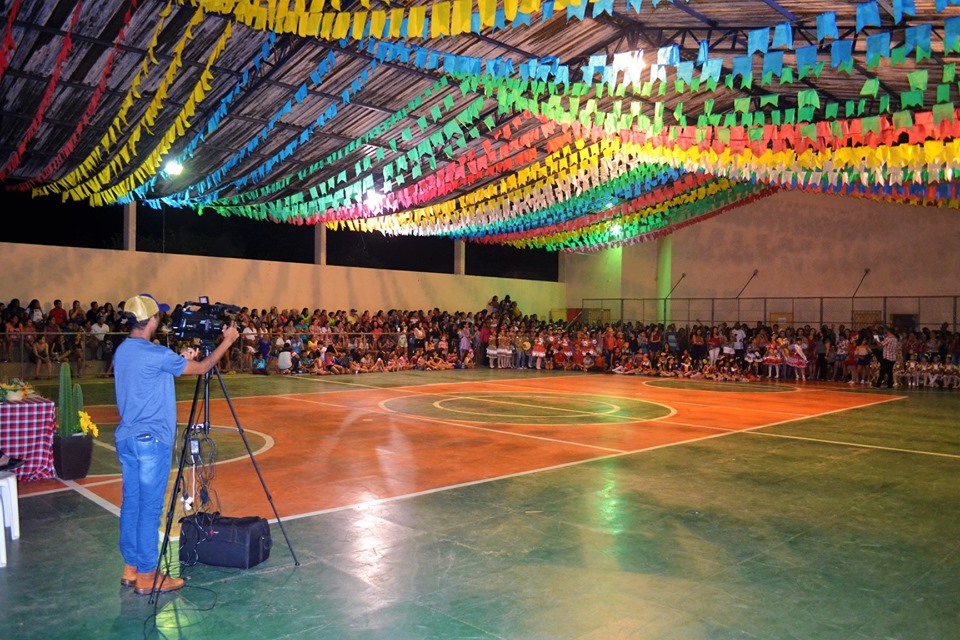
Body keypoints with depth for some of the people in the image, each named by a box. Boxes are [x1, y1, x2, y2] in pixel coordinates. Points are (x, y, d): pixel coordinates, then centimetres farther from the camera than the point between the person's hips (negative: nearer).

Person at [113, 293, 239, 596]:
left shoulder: (122, 352, 9)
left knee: (131, 503, 14)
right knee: (150, 508, -1)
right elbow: (201, 368, -9)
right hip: (151, 440, -9)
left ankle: (131, 569, 23)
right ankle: (147, 577, 7)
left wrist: (179, 359, 13)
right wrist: (227, 341, 2)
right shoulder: (155, 354, -17)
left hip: (126, 438, 9)